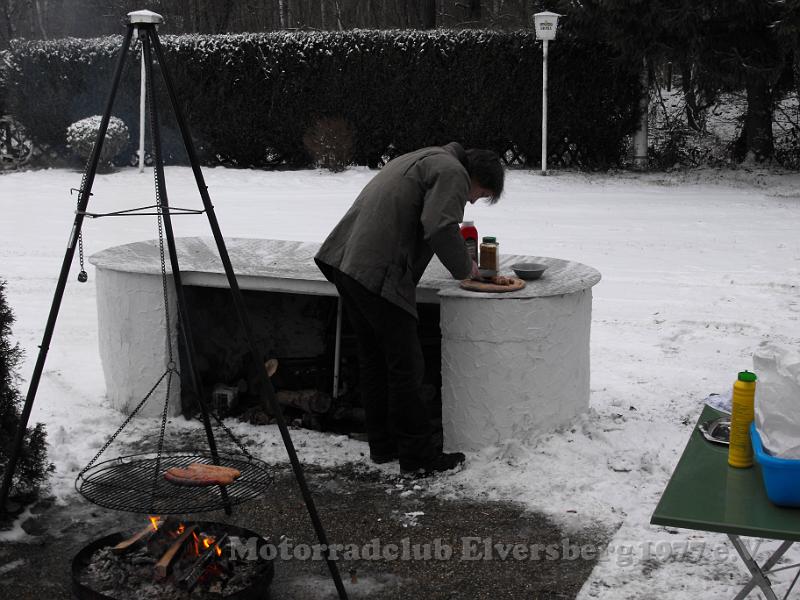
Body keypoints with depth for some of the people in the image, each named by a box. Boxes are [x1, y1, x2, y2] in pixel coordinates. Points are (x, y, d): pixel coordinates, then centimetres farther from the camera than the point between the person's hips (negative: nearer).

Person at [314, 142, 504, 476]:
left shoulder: (426, 159, 27)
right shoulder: (452, 172, -4)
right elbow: (440, 228, -18)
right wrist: (464, 268, -3)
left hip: (345, 258, 10)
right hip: (379, 274, -10)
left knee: (372, 359, 16)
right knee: (405, 366, -2)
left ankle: (383, 445, 26)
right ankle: (417, 455, 5)